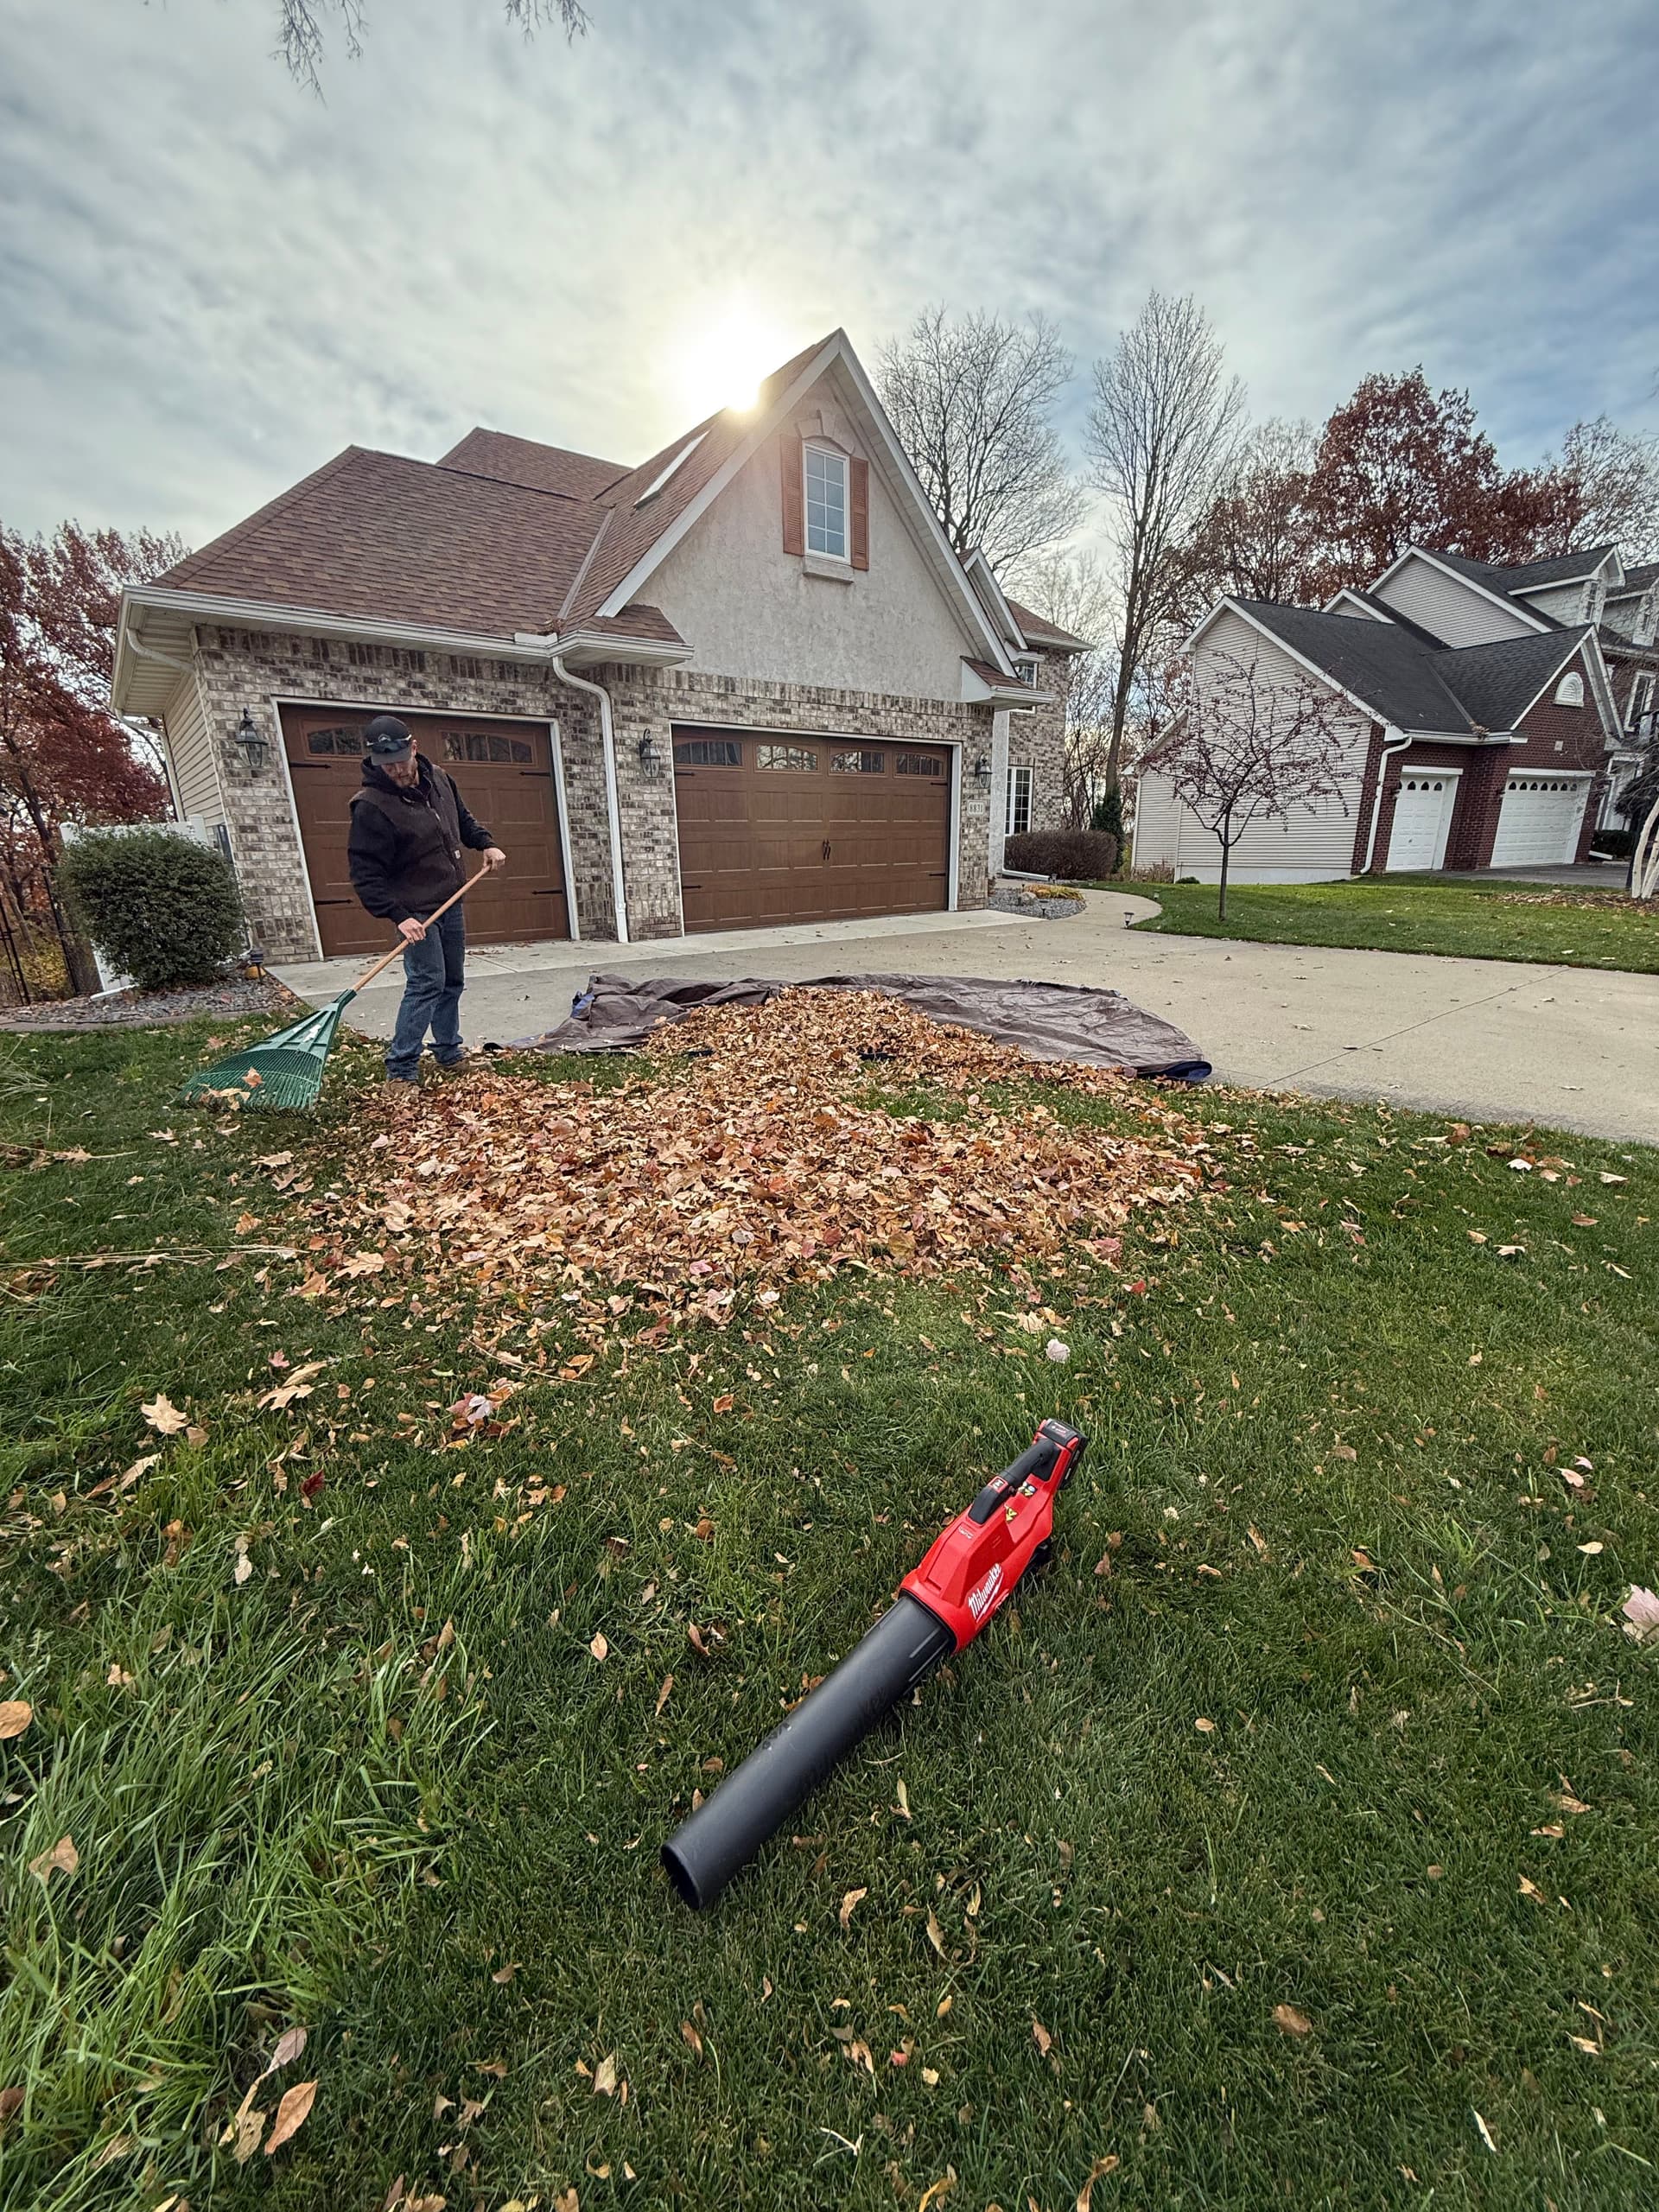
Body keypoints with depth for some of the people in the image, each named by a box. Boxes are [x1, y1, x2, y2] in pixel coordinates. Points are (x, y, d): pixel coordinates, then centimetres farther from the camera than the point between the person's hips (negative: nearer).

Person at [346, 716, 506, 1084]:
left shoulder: (438, 779, 2)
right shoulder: (372, 806, -20)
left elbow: (464, 819, 22)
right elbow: (365, 873, -21)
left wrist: (486, 844, 6)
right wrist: (398, 916, -29)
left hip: (451, 903, 8)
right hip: (417, 912, -7)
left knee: (453, 982, 13)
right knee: (427, 984, -12)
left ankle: (449, 1054, 27)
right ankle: (400, 1069, -4)